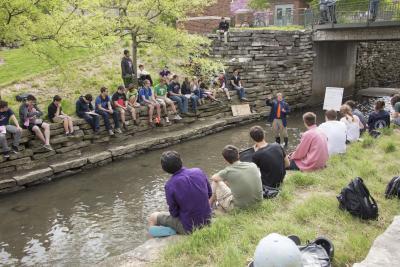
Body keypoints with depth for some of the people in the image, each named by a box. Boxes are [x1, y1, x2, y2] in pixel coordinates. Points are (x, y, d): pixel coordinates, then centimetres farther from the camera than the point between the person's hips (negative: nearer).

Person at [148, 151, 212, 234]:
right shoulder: (199, 172, -9)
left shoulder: (170, 185, -22)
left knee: (153, 217, 15)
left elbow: (174, 213, -12)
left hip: (188, 228, -5)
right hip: (207, 220, 5)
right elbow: (209, 194, 4)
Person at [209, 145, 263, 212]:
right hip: (257, 204, 5)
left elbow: (213, 178, 4)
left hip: (239, 207, -4)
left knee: (216, 182, 11)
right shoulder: (253, 166, -6)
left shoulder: (228, 171, -16)